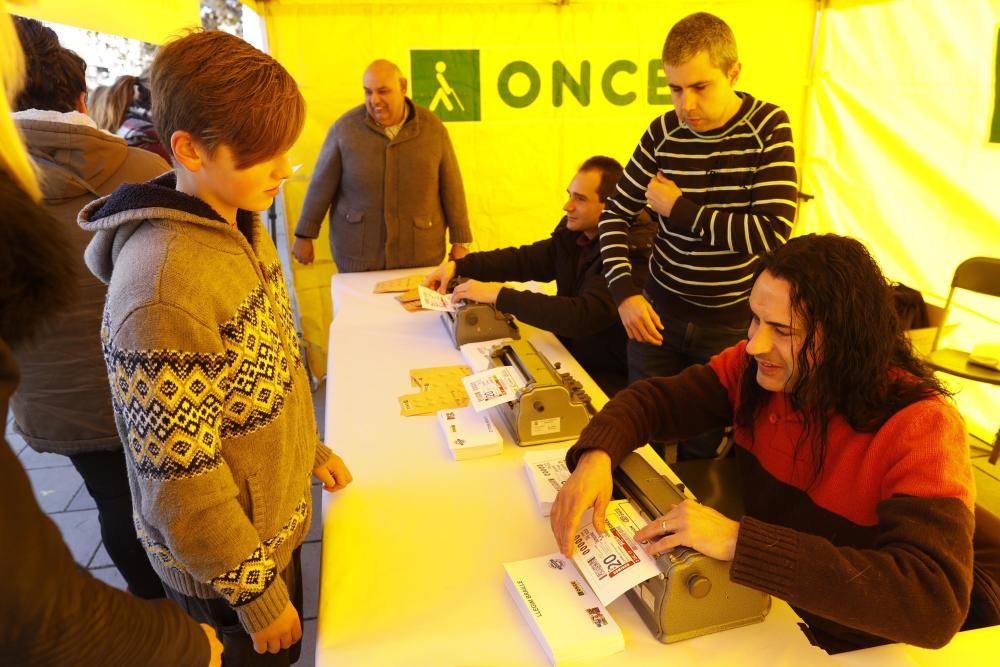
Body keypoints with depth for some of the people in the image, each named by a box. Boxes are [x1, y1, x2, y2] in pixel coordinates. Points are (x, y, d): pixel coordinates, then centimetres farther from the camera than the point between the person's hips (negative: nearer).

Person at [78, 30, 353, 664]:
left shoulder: (241, 226, -3)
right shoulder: (163, 287, -31)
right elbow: (179, 482, -25)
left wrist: (310, 448, 13)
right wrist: (258, 592, -16)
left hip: (278, 519, 7)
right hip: (226, 565, -7)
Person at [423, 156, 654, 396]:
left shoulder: (632, 254, -24)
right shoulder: (574, 231, 1)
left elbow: (581, 316, -34)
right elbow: (524, 259, 8)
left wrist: (499, 295, -33)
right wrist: (458, 265, -6)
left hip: (607, 378, -7)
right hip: (568, 355, 7)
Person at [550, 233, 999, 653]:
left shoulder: (919, 428, -26)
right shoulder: (756, 367, -10)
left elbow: (937, 604, -35)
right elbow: (656, 398, -3)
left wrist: (738, 541, -41)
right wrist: (596, 455, -25)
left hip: (846, 647, -4)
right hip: (757, 602, 5)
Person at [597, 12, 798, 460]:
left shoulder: (768, 128, -10)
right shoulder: (663, 133, -4)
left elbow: (773, 234, -20)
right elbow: (615, 215, 2)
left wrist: (681, 208, -17)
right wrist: (624, 292, -13)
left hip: (732, 324, -2)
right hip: (659, 312, 2)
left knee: (702, 449, 12)